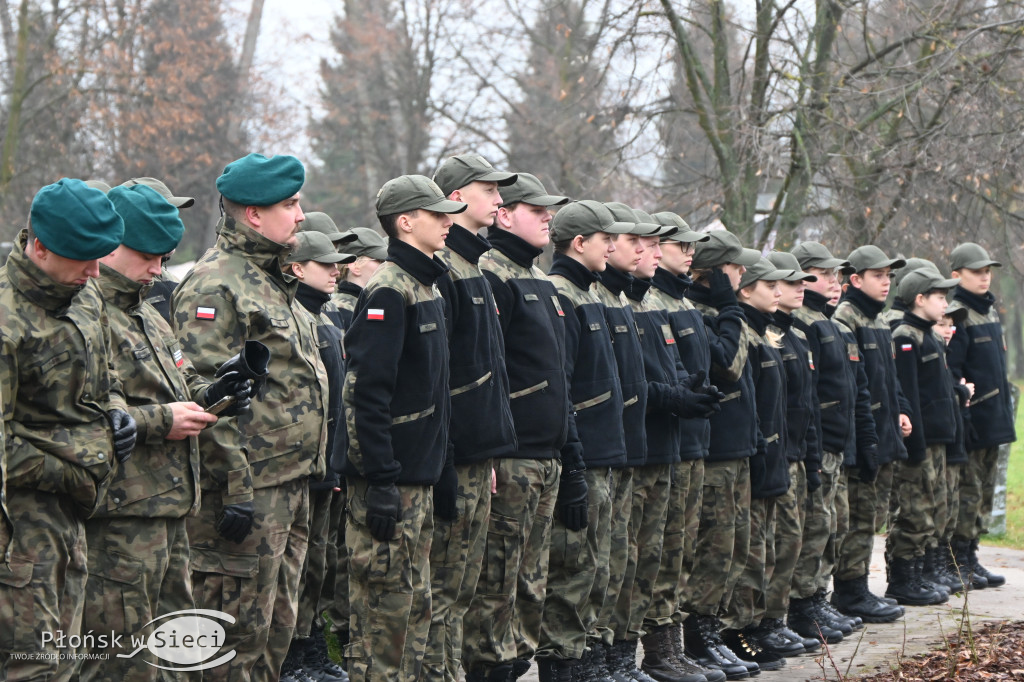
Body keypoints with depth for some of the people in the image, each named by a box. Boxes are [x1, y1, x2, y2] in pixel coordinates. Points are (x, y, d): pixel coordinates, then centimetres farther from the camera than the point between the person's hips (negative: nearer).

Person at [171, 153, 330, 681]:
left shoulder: (273, 280, 18)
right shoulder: (216, 285, -14)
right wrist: (234, 488, -23)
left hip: (289, 486, 10)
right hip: (249, 489, -10)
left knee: (277, 628, 15)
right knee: (237, 636, -5)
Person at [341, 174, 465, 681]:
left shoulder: (427, 286, 15)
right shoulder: (388, 291, -15)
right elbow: (367, 391, -21)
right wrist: (380, 481, -23)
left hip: (420, 475, 10)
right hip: (388, 479, -9)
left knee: (415, 605, 13)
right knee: (385, 604, -4)